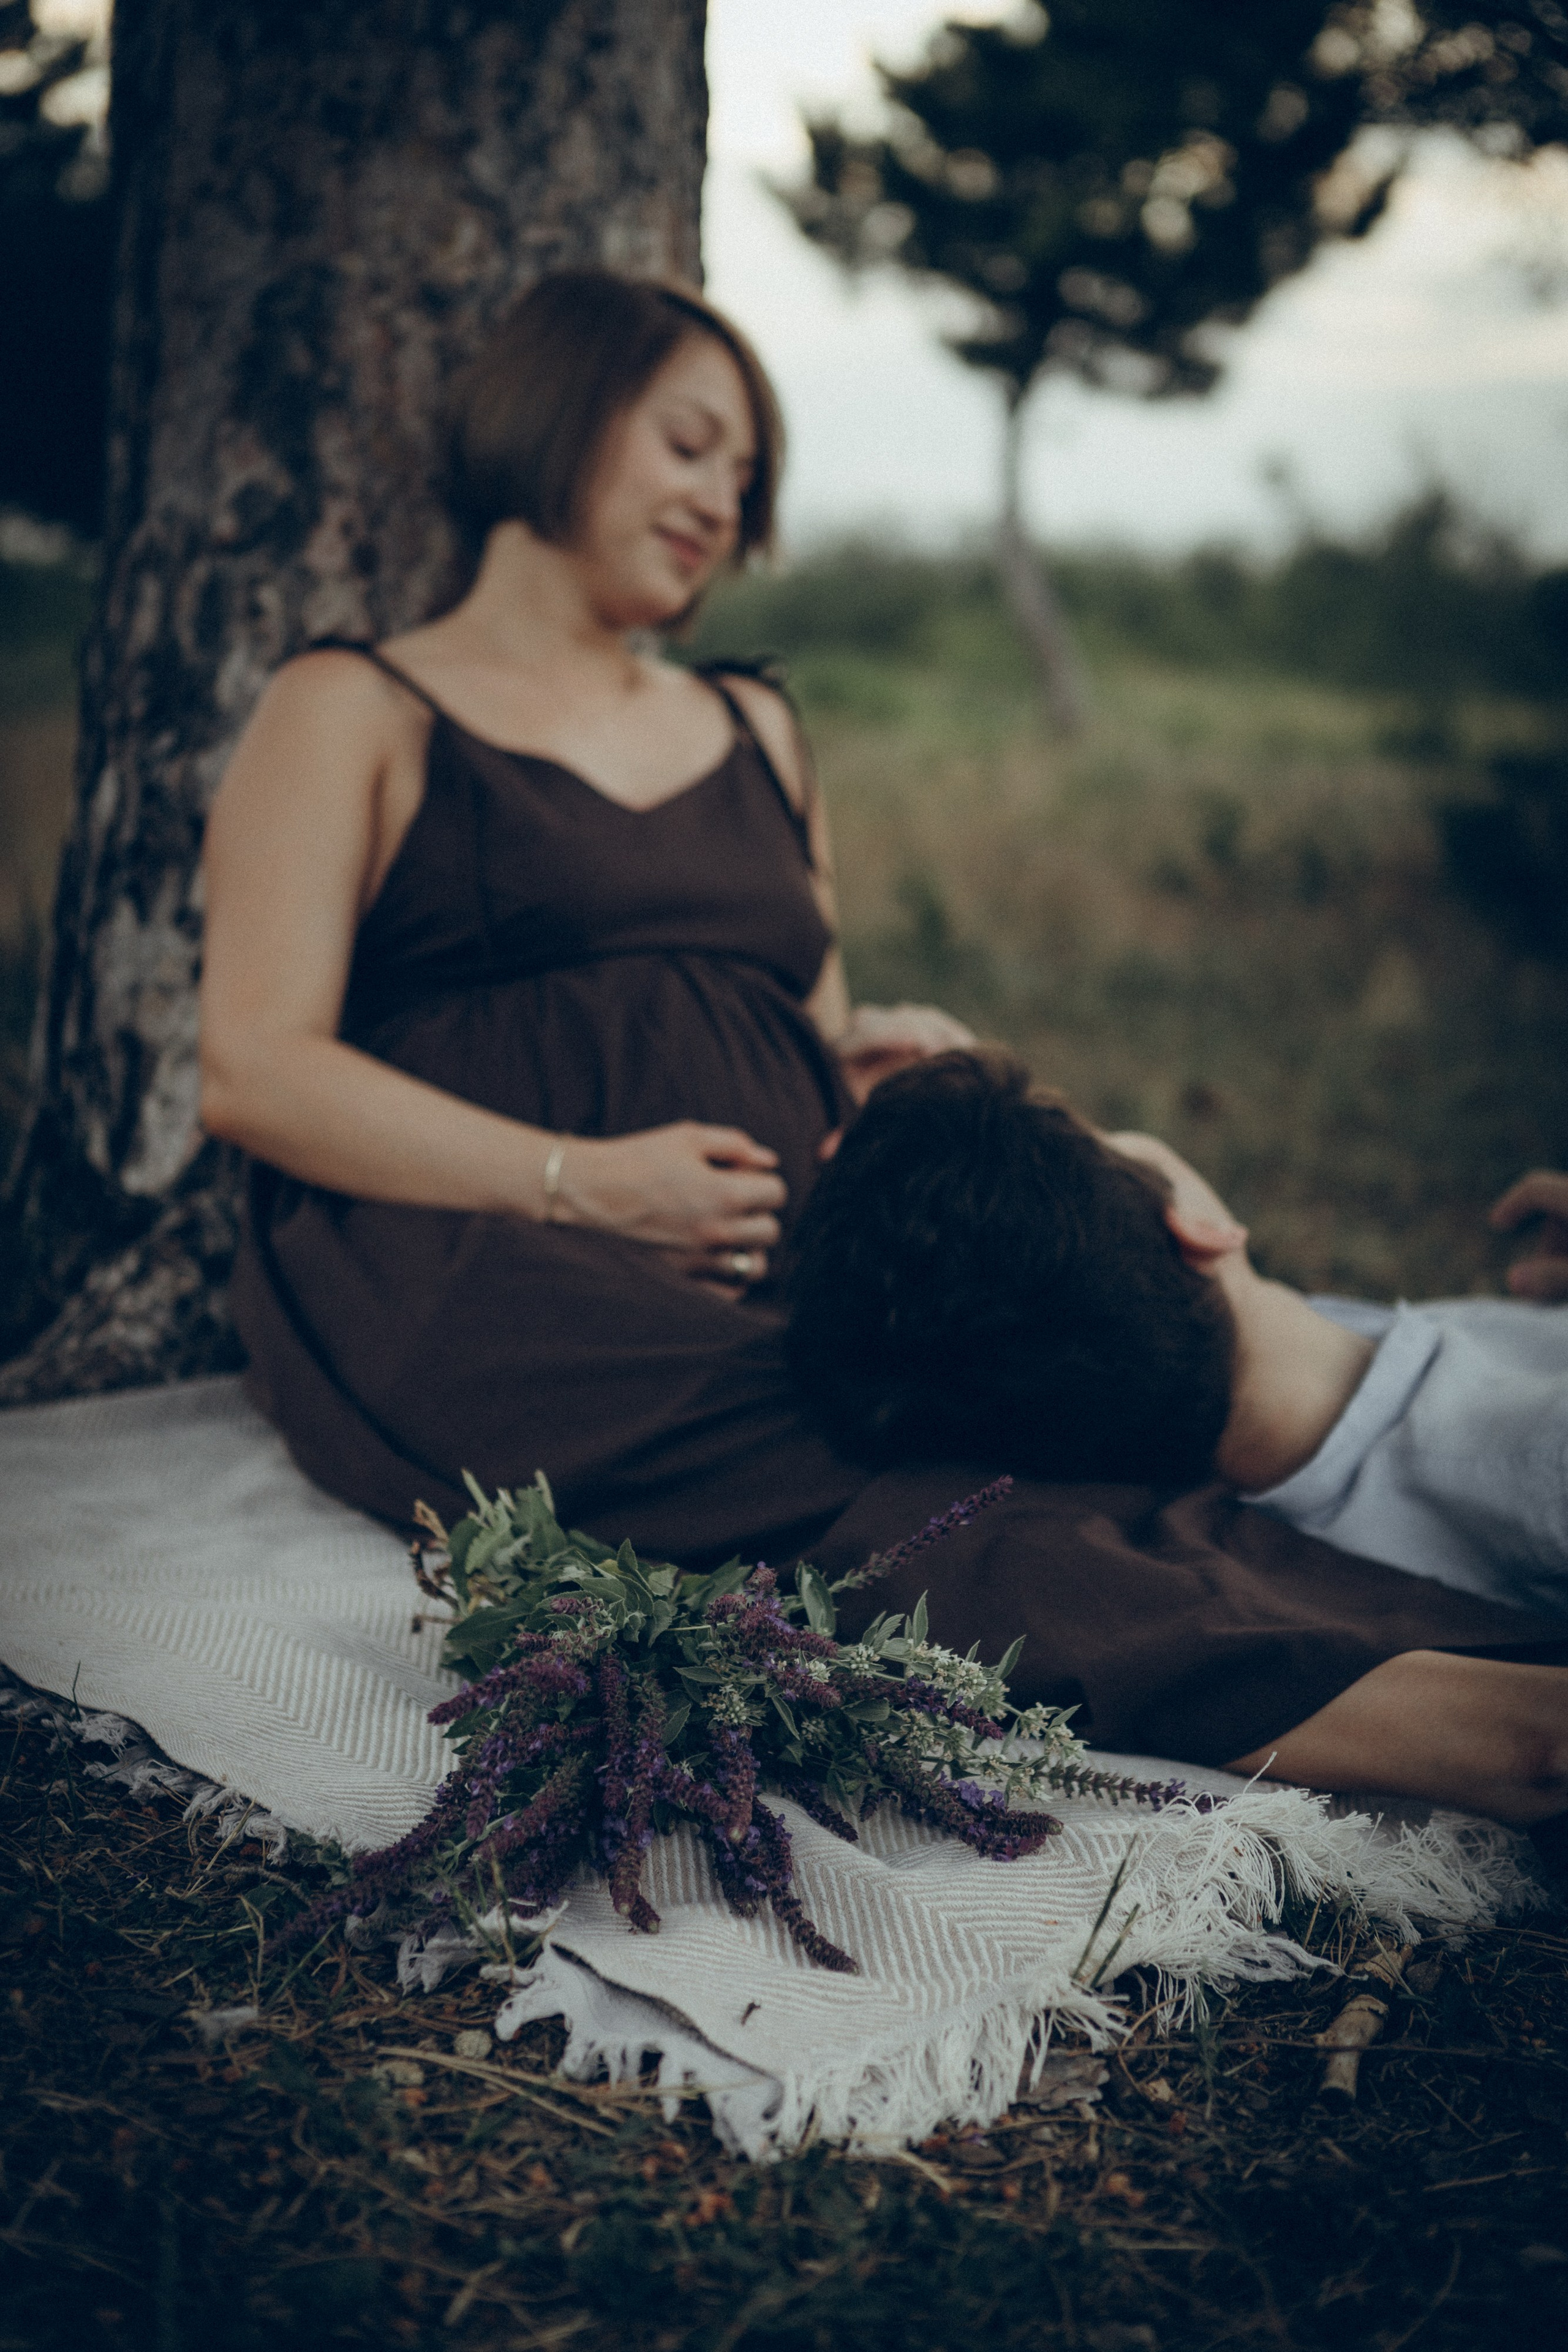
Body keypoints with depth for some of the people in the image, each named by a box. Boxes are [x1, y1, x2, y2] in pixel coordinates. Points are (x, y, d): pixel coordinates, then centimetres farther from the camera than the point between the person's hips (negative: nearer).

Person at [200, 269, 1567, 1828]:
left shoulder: (755, 733, 30)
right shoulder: (355, 715, 12)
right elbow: (253, 1071, -1)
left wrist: (857, 1063, 5)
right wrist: (582, 1183, -15)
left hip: (783, 1272, 5)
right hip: (466, 1269, -5)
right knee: (879, 1490, -37)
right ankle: (1342, 1702, -58)